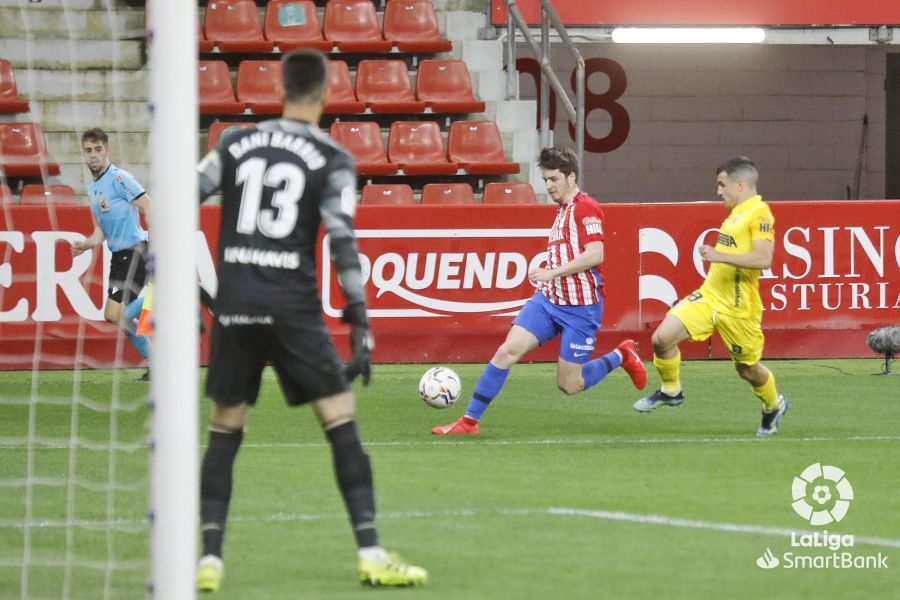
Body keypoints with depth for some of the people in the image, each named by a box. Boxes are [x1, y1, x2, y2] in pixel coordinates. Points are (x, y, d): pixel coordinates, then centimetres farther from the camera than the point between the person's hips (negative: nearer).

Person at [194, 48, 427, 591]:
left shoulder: (236, 145, 10)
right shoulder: (332, 161, -1)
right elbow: (343, 241, -8)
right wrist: (360, 323, -7)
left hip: (234, 304, 3)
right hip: (293, 307, -3)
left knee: (225, 429, 12)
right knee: (341, 421, 2)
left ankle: (209, 559, 4)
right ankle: (371, 552, -4)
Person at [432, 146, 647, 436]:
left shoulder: (585, 207, -12)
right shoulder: (562, 210, 15)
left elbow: (595, 254, -23)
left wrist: (552, 272, -21)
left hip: (580, 308, -8)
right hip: (548, 300, 8)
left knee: (569, 385, 0)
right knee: (507, 351, -9)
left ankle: (620, 357, 25)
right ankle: (469, 420, -7)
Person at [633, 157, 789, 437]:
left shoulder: (760, 215, -16)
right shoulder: (737, 213, 12)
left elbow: (763, 258, -28)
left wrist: (719, 255, -29)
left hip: (737, 307, -8)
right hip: (709, 296, 8)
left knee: (748, 368, 10)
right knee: (662, 337, -10)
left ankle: (773, 406, 40)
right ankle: (670, 390, 12)